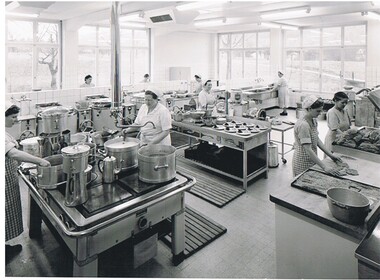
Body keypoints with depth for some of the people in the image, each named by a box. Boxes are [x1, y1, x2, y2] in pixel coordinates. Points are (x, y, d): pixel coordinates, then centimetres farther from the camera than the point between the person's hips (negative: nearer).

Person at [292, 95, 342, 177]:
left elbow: (317, 140, 10)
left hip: (312, 160, 9)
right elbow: (308, 150, -31)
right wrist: (325, 167, -33)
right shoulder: (303, 125, -26)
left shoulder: (313, 121, 3)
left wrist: (331, 155, 3)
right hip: (303, 163, -8)